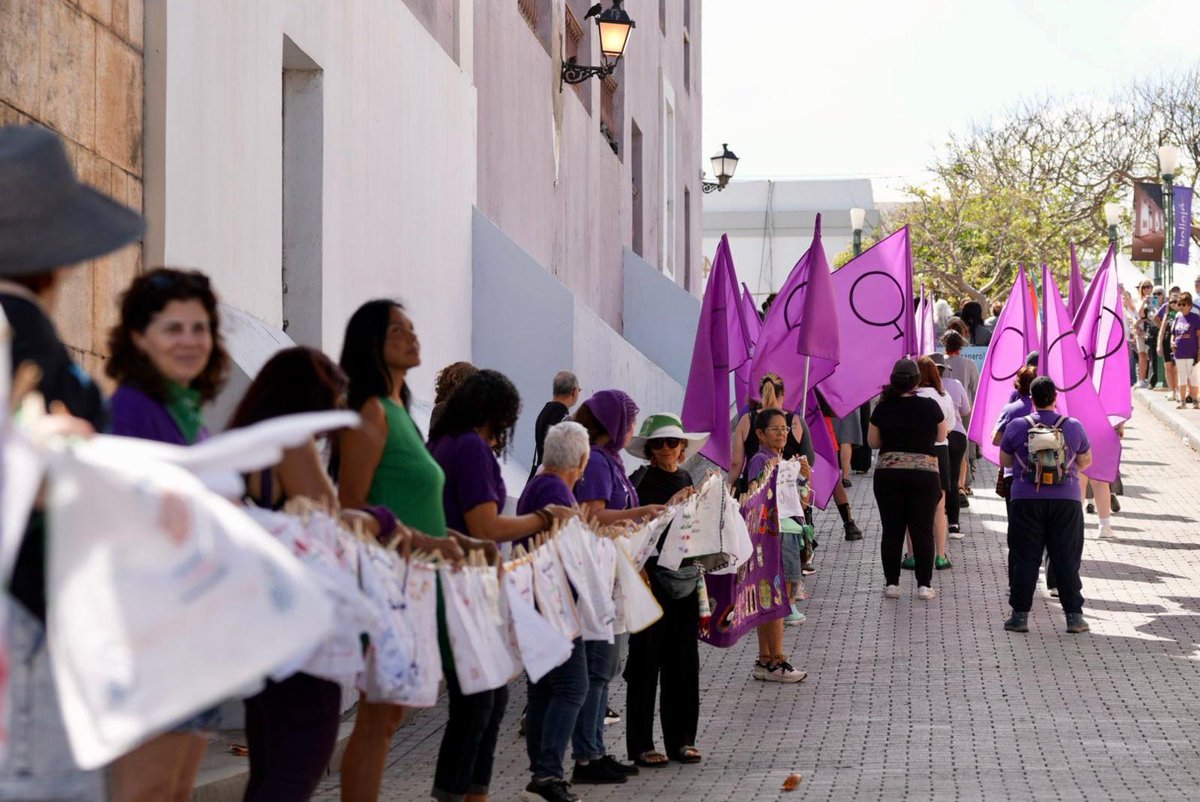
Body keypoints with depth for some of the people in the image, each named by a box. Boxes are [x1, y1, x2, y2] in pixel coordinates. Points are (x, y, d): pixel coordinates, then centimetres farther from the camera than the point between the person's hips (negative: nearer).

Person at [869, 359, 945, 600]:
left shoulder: (883, 408, -2)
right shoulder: (930, 406, -4)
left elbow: (872, 442, 9)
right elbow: (941, 436, 11)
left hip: (888, 474, 1)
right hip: (924, 473, -1)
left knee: (892, 530, 7)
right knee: (922, 531, 5)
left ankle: (891, 583, 9)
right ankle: (924, 585, 5)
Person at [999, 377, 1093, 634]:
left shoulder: (1017, 426, -2)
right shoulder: (1074, 426, 0)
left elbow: (1004, 461, 8)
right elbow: (1086, 461, 11)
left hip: (1026, 500, 0)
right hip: (1066, 501, 0)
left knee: (1024, 558, 5)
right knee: (1066, 559, 6)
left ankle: (1020, 615, 5)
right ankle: (1074, 615, 7)